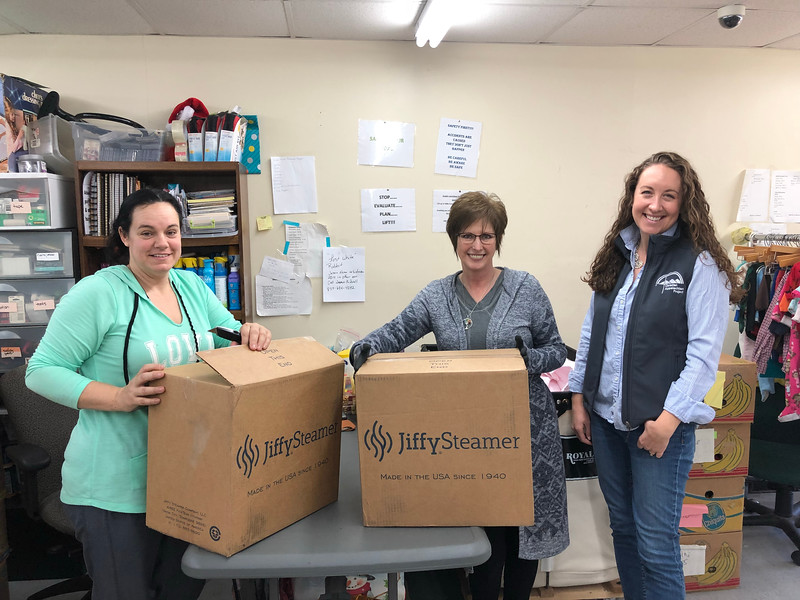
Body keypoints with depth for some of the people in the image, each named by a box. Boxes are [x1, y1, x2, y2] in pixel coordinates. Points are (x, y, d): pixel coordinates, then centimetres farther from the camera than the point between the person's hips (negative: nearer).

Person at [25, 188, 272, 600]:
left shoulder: (192, 286, 6)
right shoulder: (98, 293, -14)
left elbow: (232, 339, 11)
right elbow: (41, 371, -14)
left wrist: (250, 334, -13)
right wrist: (121, 397, -26)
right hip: (116, 488, -6)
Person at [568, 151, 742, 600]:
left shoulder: (700, 265, -9)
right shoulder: (616, 258, 8)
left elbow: (705, 351, -14)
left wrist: (670, 418, -18)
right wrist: (579, 398, 8)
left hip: (662, 425, -5)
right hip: (605, 418, 6)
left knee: (655, 542, 2)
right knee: (622, 527, 19)